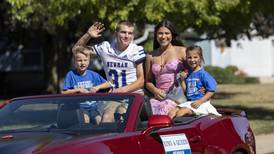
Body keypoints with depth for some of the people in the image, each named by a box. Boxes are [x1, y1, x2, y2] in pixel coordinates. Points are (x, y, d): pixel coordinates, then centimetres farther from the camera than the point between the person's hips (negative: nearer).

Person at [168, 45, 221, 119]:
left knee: (181, 112, -27)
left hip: (202, 103, -7)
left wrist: (200, 101, -17)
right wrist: (183, 79, 2)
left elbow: (211, 91, -11)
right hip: (188, 102, 7)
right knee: (171, 113, -12)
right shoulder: (187, 73, 13)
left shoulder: (203, 74, -7)